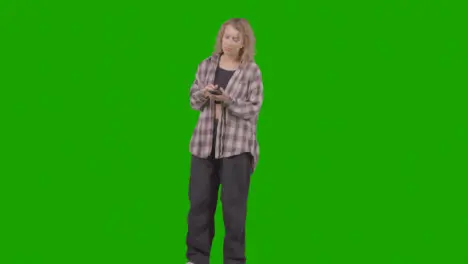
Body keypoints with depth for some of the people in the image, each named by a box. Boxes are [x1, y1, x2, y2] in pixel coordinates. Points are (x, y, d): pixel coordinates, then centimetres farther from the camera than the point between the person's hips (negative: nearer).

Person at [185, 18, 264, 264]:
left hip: (237, 144, -4)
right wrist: (204, 94, -12)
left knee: (233, 202, 0)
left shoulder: (252, 71, -4)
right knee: (199, 199, 7)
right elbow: (193, 100, 10)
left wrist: (229, 100, -21)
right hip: (205, 141, 4)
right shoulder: (206, 65, 7)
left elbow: (253, 109, -7)